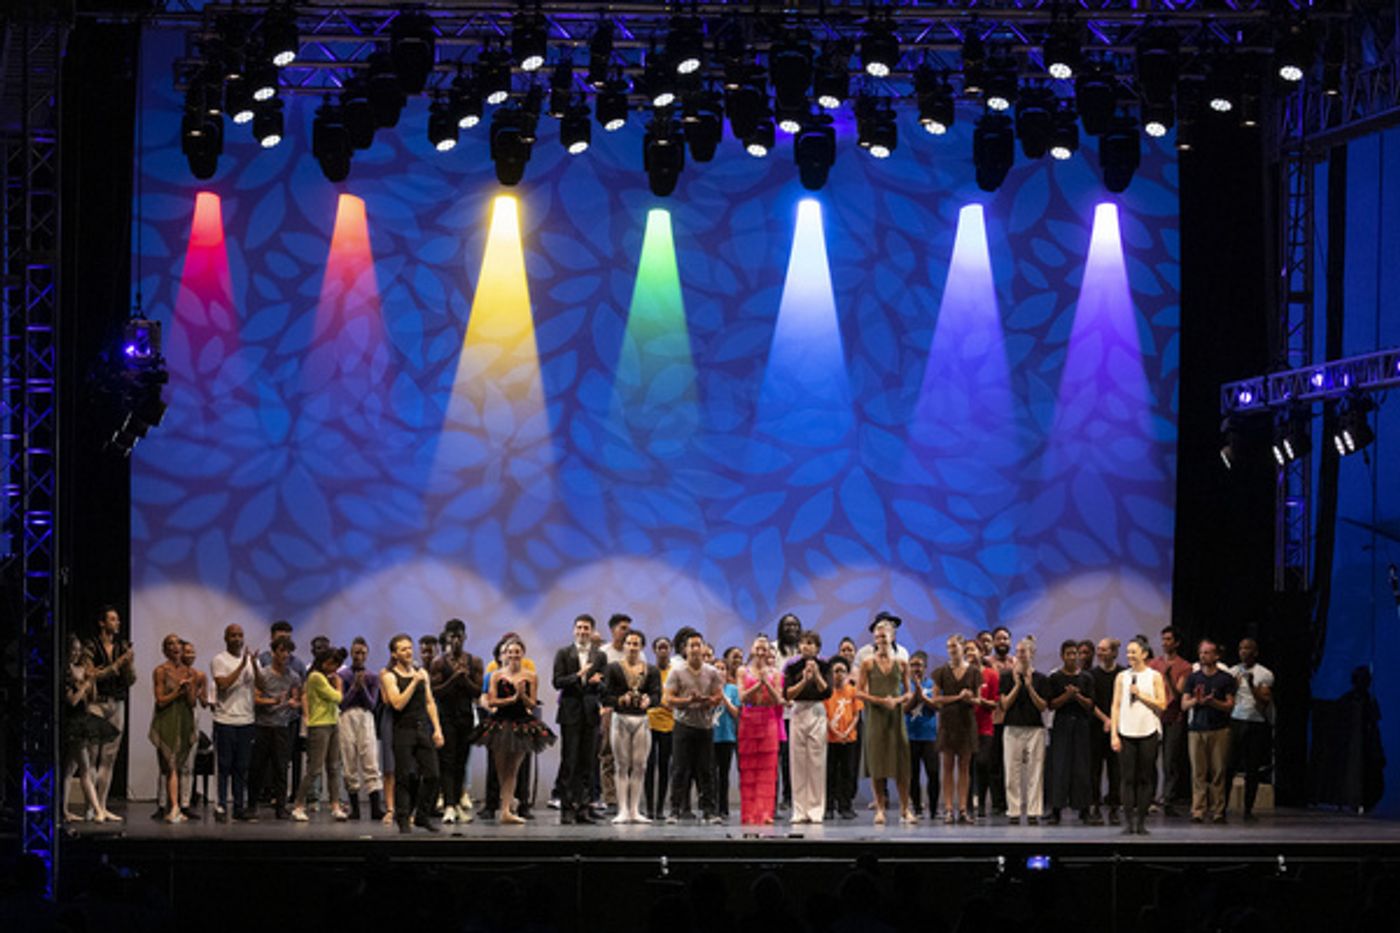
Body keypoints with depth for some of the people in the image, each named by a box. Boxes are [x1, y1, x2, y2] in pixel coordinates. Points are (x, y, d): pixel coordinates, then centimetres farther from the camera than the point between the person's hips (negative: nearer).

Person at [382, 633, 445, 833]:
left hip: (424, 728, 4)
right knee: (405, 777, -5)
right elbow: (398, 704, -14)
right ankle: (403, 819, 4)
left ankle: (423, 816, 10)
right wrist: (414, 682, -15)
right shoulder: (390, 676, -2)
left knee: (431, 775, -2)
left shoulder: (421, 673, 13)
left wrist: (437, 728, 7)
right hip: (403, 730, -4)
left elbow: (430, 702, 15)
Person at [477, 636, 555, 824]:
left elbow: (532, 705, 1)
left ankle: (506, 810, -4)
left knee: (513, 770, -1)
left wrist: (522, 695, -18)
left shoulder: (531, 677, 3)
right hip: (501, 724, 0)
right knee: (501, 770, 4)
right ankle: (508, 803, 20)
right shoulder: (497, 676, 2)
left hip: (522, 726, 0)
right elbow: (491, 702, -6)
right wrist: (512, 699, -14)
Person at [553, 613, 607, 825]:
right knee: (568, 762, -6)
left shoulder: (600, 657, 12)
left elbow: (604, 687, 8)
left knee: (586, 762, 3)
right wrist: (578, 676, -18)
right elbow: (557, 682, -4)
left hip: (590, 713, 3)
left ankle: (581, 807, 8)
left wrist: (597, 683, -14)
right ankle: (566, 809, -5)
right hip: (570, 712, -3)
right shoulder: (563, 654, 5)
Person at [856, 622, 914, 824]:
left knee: (901, 763, -1)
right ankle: (880, 809, 4)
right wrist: (879, 700, -14)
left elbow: (908, 692, 10)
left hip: (896, 715, 1)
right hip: (876, 715, -1)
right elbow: (859, 692, 0)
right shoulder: (868, 663, 3)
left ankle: (905, 809, 4)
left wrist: (897, 700, -10)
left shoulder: (901, 664, 7)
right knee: (877, 763, -2)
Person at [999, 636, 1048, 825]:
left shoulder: (1040, 678, 5)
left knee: (1035, 772, -2)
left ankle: (1033, 811, 0)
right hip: (1013, 729, 0)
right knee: (1013, 772, -1)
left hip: (1035, 729, 0)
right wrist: (1017, 685, -12)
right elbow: (1005, 704, -2)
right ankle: (1013, 811, 4)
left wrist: (1030, 687, -11)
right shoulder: (1007, 677, 5)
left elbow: (1043, 706, -1)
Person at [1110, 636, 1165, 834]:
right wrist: (1114, 734, 0)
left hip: (1148, 732, -1)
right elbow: (1116, 705, 7)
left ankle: (1141, 820, 3)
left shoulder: (1154, 677, 5)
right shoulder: (1122, 677, 10)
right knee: (1127, 778, -3)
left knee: (1145, 778, -1)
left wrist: (1141, 694, -8)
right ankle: (1128, 821, -2)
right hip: (1126, 733, 1)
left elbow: (1162, 704, 0)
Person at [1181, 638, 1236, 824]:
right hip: (1197, 729, 2)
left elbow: (1230, 706, 1)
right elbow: (1184, 705, 8)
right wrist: (1196, 700, -13)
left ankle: (1218, 811, 0)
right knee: (1198, 772, -2)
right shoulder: (1193, 678, 12)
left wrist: (1213, 702, -16)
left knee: (1218, 772, -3)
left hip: (1219, 730, -2)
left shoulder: (1225, 678, 5)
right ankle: (1198, 810, -2)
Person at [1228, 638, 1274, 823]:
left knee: (1253, 769, 1)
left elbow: (1264, 700, -6)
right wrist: (1233, 687, -9)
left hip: (1257, 724, -1)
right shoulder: (1233, 672, 10)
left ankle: (1248, 810, 9)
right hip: (1235, 722, 1)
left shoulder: (1265, 674, 2)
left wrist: (1252, 685, -18)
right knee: (1229, 766, -6)